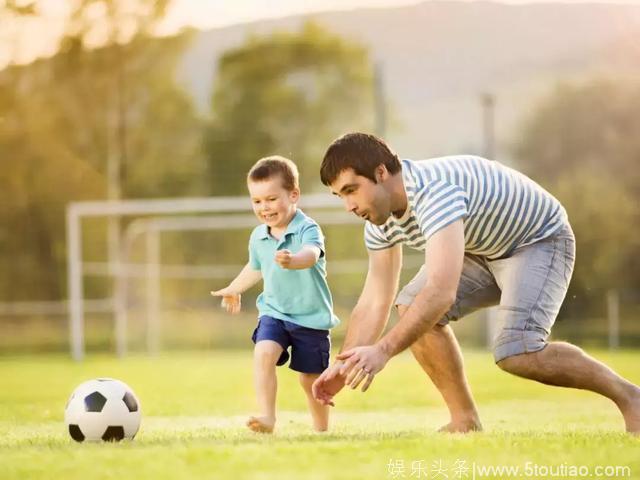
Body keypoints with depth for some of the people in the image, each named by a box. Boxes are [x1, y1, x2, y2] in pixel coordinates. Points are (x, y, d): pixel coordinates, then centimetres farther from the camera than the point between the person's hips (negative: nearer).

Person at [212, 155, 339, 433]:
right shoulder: (258, 237, 3)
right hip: (274, 313, 4)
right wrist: (233, 290, 41)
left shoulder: (308, 229, -16)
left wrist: (293, 261, -63)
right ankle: (267, 416, -26)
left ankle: (321, 428, 29)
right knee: (263, 353, -24)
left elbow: (311, 254, -40)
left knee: (311, 378, 6)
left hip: (311, 317, -4)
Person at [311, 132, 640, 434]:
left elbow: (442, 291, -47)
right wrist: (342, 368, -9)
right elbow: (374, 301, -1)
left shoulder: (434, 192, -37)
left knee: (515, 352, -27)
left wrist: (383, 351, -50)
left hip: (540, 239, -9)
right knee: (411, 308, -8)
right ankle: (465, 421, 1)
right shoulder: (380, 221, -7)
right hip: (483, 250, 9)